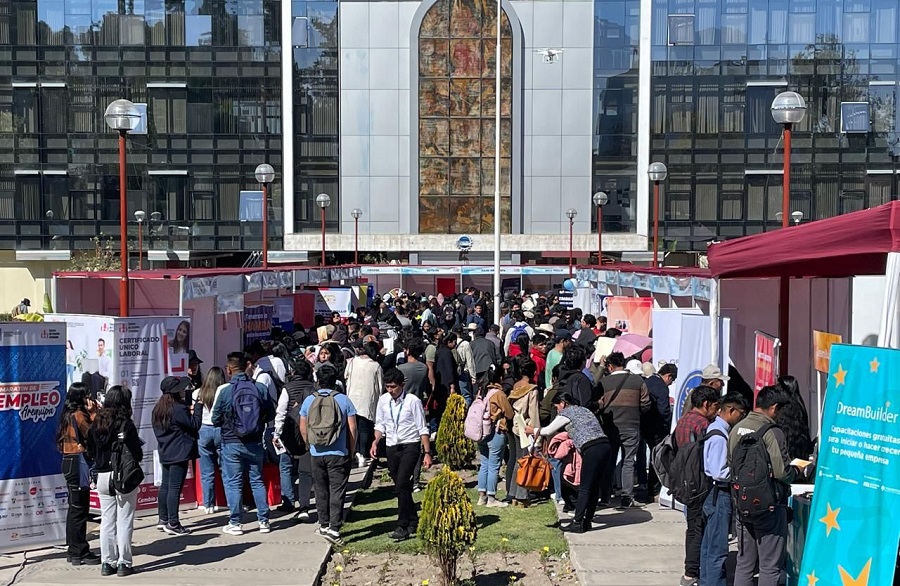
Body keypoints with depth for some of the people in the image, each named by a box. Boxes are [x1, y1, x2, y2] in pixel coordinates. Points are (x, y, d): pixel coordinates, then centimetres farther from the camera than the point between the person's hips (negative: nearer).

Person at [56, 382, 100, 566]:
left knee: (74, 507, 16)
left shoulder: (69, 414, 13)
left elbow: (86, 435, 9)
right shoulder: (78, 415, -15)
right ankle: (80, 553, -2)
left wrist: (93, 412, 3)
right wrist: (93, 413, -12)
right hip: (78, 463, -10)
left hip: (70, 462, 10)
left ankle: (73, 550, 23)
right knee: (80, 508, -6)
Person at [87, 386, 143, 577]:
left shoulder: (96, 423, 2)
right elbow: (137, 455, -12)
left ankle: (107, 563, 15)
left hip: (102, 476, 5)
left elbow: (91, 451, 9)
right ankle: (123, 563, 5)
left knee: (106, 520, 11)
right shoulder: (126, 425, -13)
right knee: (124, 521, 2)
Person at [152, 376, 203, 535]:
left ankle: (163, 519, 22)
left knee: (165, 486, 15)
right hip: (179, 453, -9)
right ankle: (172, 523, -5)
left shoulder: (158, 409, 10)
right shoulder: (179, 409, -17)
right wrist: (198, 406, -3)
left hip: (165, 453, 9)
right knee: (175, 488, -7)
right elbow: (195, 425, -10)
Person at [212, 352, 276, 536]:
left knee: (233, 483, 7)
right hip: (255, 443, 3)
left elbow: (216, 419, -4)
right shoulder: (261, 388, -6)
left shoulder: (225, 391, -12)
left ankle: (235, 523, 9)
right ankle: (264, 520, 15)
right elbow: (270, 415, 1)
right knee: (257, 481, 13)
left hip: (231, 443, -2)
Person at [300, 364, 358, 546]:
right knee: (337, 491, -1)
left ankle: (324, 525, 24)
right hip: (338, 454, -3)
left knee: (321, 490, 15)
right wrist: (351, 449, 8)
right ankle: (334, 529, -9)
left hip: (316, 454, 3)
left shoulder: (309, 400, 1)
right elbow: (352, 428, -4)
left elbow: (303, 427, 7)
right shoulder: (343, 400, -6)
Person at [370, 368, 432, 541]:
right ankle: (413, 521, 28)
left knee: (402, 485, -17)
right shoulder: (383, 400, 4)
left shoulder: (413, 401, -10)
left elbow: (422, 429, -7)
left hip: (410, 446, -5)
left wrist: (427, 453, -8)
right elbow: (380, 424, 14)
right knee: (401, 487, 12)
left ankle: (403, 527, -13)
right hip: (392, 448, 5)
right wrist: (375, 442, -3)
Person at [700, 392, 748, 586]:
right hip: (720, 495, -10)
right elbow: (719, 473, -24)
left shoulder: (715, 429, 7)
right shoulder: (719, 436, -22)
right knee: (718, 550, -2)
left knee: (709, 545, 19)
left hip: (715, 495, 10)